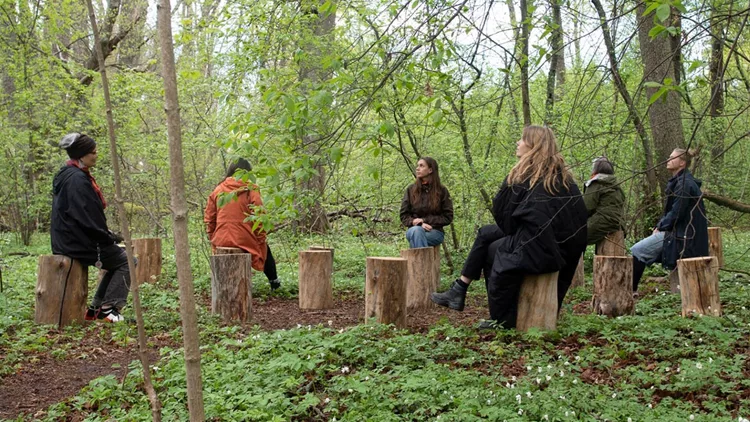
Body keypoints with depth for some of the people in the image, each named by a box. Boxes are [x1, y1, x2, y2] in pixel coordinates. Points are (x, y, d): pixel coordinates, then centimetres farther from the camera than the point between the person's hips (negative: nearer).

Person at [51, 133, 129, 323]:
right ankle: (109, 309, -5)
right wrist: (110, 237, -10)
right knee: (126, 261, -2)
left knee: (116, 259, 21)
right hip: (78, 241, -10)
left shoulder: (67, 175, 14)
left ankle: (96, 308, 18)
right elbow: (88, 218, -23)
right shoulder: (78, 179, -19)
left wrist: (107, 236, 13)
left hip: (69, 239, 10)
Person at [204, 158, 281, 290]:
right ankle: (274, 282, 34)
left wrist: (213, 237, 17)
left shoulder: (217, 190, 5)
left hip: (221, 243, 3)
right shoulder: (251, 190, -5)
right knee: (265, 250, 25)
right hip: (245, 241, -3)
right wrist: (261, 239, 1)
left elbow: (209, 218, 7)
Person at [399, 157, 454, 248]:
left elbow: (448, 217, 2)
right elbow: (404, 216, 6)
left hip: (435, 232, -2)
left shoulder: (441, 191, 5)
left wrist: (425, 220, -9)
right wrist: (420, 225, -13)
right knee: (416, 230, -35)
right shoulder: (411, 189, 9)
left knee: (415, 239, -34)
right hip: (414, 230, 2)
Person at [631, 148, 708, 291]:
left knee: (638, 251, -12)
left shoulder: (684, 183, -16)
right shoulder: (677, 181, 16)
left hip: (682, 236, -10)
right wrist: (660, 226, 6)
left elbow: (676, 213, -20)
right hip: (676, 232, 10)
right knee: (638, 249, 14)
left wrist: (660, 227, -8)